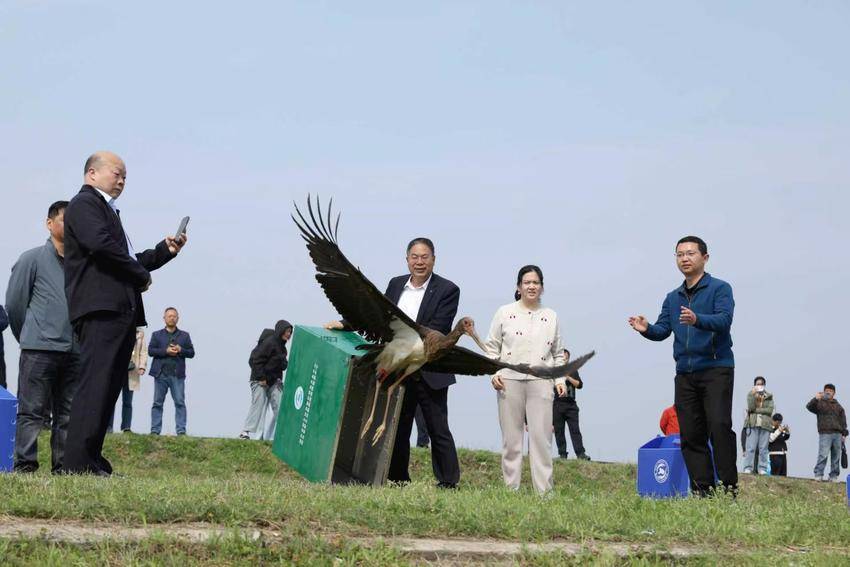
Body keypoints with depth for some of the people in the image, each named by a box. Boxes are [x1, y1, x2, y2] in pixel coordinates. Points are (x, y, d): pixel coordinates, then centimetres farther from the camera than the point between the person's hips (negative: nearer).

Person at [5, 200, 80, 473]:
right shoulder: (33, 259, 1)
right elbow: (14, 303, 5)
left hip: (75, 352, 4)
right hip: (39, 349, -4)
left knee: (68, 414, 6)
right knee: (32, 410, -4)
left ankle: (63, 466, 12)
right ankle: (24, 465, -3)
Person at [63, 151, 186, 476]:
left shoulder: (108, 211, 29)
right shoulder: (84, 204, -1)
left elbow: (128, 262, 31)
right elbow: (100, 244, -19)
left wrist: (165, 250, 18)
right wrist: (142, 275, -9)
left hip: (121, 311, 10)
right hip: (100, 308, -10)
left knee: (109, 388, 6)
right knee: (95, 384, -15)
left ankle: (91, 458, 8)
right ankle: (78, 462, -18)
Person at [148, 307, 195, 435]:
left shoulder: (184, 335, 16)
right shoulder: (157, 335, 15)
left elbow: (191, 353, 10)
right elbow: (150, 351, 3)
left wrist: (180, 350, -9)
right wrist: (166, 351, -11)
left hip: (177, 374, 0)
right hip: (161, 374, 1)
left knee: (180, 403, -7)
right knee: (157, 403, 1)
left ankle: (181, 431, -9)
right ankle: (155, 431, 3)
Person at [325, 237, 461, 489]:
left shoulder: (447, 290, -7)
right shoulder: (396, 284, 10)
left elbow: (435, 331, -15)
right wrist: (345, 323, 8)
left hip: (430, 374, -5)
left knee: (438, 430, 0)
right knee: (397, 429, 10)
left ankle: (448, 483, 5)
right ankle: (398, 480, 18)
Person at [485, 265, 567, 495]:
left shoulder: (551, 317, 14)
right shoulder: (505, 313, 8)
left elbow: (558, 353, 18)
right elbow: (492, 346, 9)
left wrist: (560, 379, 7)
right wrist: (494, 373, -4)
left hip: (540, 383, 1)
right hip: (509, 381, -1)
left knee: (541, 437, -6)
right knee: (511, 439, 2)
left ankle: (544, 490, -3)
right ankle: (511, 489, 7)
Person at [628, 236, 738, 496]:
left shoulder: (720, 289, 0)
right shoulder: (673, 297, 19)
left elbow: (724, 320, -16)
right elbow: (663, 329, 11)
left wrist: (697, 320, -35)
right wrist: (647, 329, -12)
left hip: (716, 369, -6)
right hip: (685, 373, 6)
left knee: (719, 426, -16)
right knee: (691, 434, 2)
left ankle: (730, 486, -11)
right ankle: (702, 490, 5)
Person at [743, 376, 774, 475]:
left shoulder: (769, 396, 13)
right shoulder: (750, 394, 10)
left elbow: (770, 410, -1)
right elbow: (751, 407, -5)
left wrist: (756, 410, -6)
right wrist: (753, 395, -13)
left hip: (765, 424, 1)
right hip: (753, 424, -1)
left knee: (763, 448, -2)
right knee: (751, 447, -8)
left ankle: (762, 469, -1)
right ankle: (748, 468, -9)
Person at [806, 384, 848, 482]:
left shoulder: (838, 406, 19)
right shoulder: (819, 403, 7)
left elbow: (843, 421, 19)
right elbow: (809, 407, -11)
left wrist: (844, 434, 11)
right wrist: (815, 399, -28)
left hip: (837, 434, 5)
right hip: (825, 434, -5)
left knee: (836, 457, 4)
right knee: (823, 455, -14)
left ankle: (834, 476, 10)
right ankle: (818, 475, -10)